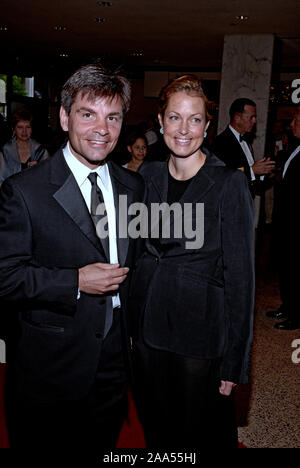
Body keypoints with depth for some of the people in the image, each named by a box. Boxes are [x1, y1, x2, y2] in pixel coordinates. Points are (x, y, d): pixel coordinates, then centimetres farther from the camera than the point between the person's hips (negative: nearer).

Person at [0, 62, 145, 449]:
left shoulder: (133, 186, 3)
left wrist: (132, 328, 9)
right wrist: (76, 282, -25)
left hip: (114, 357, 5)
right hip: (48, 369, -4)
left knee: (103, 444, 23)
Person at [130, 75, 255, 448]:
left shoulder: (229, 183, -13)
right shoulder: (147, 176, 2)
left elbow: (239, 275, -12)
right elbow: (137, 252, 9)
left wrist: (234, 362, -11)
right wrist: (130, 325, 8)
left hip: (200, 331, -4)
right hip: (147, 326, 5)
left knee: (200, 432, 15)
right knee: (155, 428, 23)